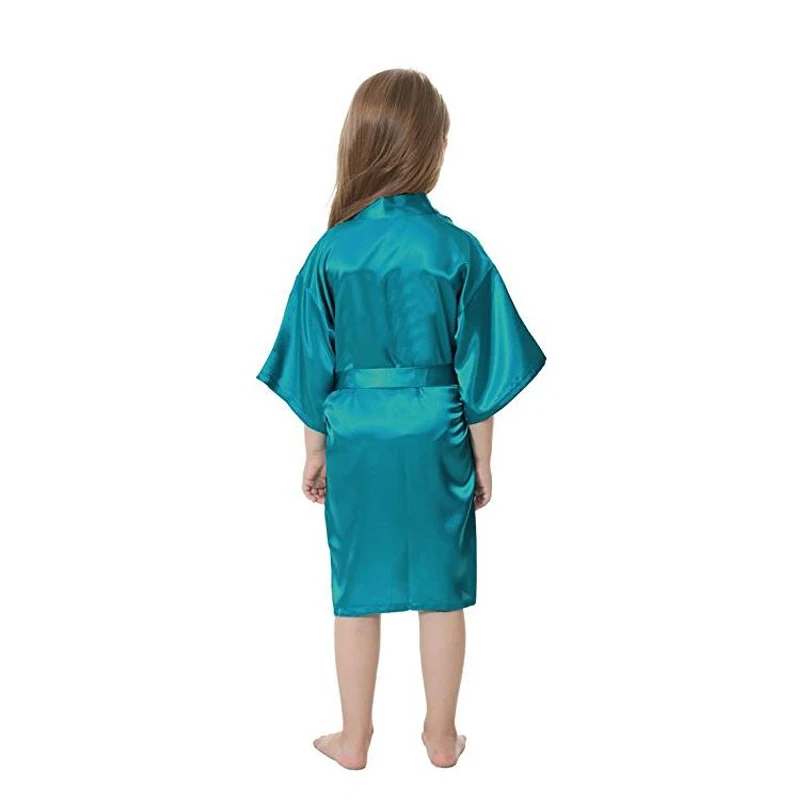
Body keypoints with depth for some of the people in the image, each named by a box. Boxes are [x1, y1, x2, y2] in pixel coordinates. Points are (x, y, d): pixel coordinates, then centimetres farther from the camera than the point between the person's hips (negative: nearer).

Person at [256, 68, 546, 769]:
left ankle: (354, 740, 27)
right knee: (441, 593, 13)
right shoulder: (459, 251, -9)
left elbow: (312, 369, 0)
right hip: (436, 438, 0)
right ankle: (442, 737, 28)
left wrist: (316, 451, 13)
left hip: (356, 438, 1)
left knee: (357, 593, 13)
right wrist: (482, 460, 7)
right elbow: (479, 369, -5)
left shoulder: (332, 251, -6)